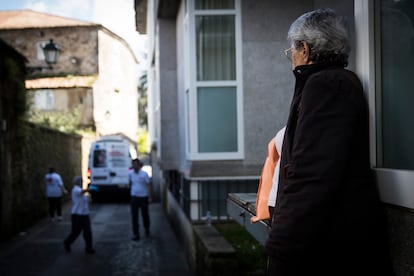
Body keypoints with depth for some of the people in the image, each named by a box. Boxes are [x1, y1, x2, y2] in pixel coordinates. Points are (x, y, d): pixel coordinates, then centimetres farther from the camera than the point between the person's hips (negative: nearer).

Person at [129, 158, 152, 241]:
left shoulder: (144, 174, -12)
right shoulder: (130, 173, 0)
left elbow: (149, 185, -9)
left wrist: (150, 197, -13)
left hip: (143, 197, -3)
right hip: (134, 197, 3)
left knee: (145, 215, 10)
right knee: (134, 216, -1)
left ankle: (147, 230, 35)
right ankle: (136, 234, 3)